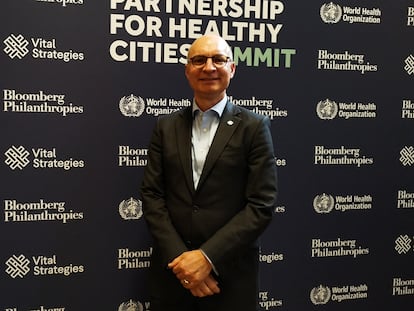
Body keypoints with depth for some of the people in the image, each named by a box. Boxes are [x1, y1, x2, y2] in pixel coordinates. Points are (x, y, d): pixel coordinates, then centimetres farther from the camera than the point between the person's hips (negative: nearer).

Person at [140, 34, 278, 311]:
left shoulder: (254, 128, -4)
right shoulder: (166, 127, 5)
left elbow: (262, 205, -9)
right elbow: (151, 195, 1)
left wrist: (207, 257, -15)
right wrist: (179, 257, -10)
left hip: (230, 272, -2)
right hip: (172, 270, 3)